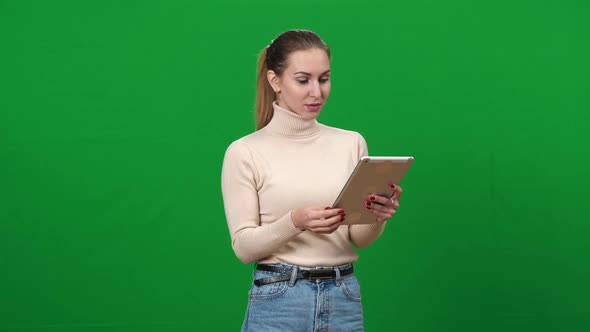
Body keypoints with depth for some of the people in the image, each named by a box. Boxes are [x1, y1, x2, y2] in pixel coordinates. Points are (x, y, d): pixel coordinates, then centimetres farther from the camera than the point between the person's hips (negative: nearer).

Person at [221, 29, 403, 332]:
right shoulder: (245, 152, -4)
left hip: (344, 300, 3)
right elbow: (243, 246, -9)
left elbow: (359, 239, 5)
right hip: (278, 302, -3)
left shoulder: (351, 143, 5)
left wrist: (377, 217, -17)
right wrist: (295, 221, -26)